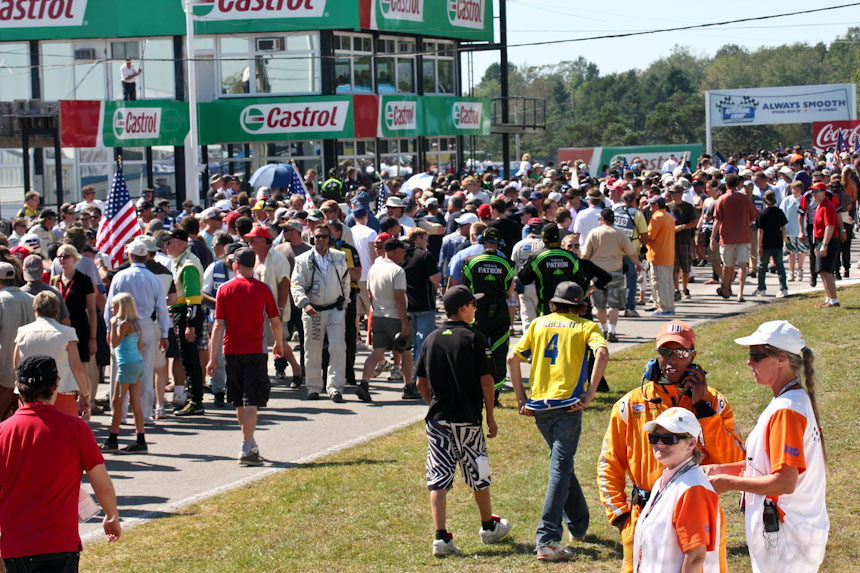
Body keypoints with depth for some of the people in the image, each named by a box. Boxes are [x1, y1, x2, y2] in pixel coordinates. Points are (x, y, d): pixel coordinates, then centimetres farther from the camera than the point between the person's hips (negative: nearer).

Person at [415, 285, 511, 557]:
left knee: (438, 478, 1)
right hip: (468, 420, -3)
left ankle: (441, 536, -10)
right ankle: (489, 526, 33)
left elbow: (421, 383, 8)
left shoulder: (431, 339, 4)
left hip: (437, 420, 3)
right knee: (478, 474, 15)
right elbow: (486, 381, -10)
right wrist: (490, 416, -1)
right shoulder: (474, 339, -9)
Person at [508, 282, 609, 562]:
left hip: (539, 406, 4)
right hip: (568, 405, -4)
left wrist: (521, 398, 9)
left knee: (562, 465, 24)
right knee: (560, 470, -9)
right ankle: (547, 540, -21)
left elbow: (512, 358, 7)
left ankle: (578, 525, 36)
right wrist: (590, 393, -13)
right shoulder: (586, 326, 7)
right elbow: (602, 353, -14)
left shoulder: (538, 323, 16)